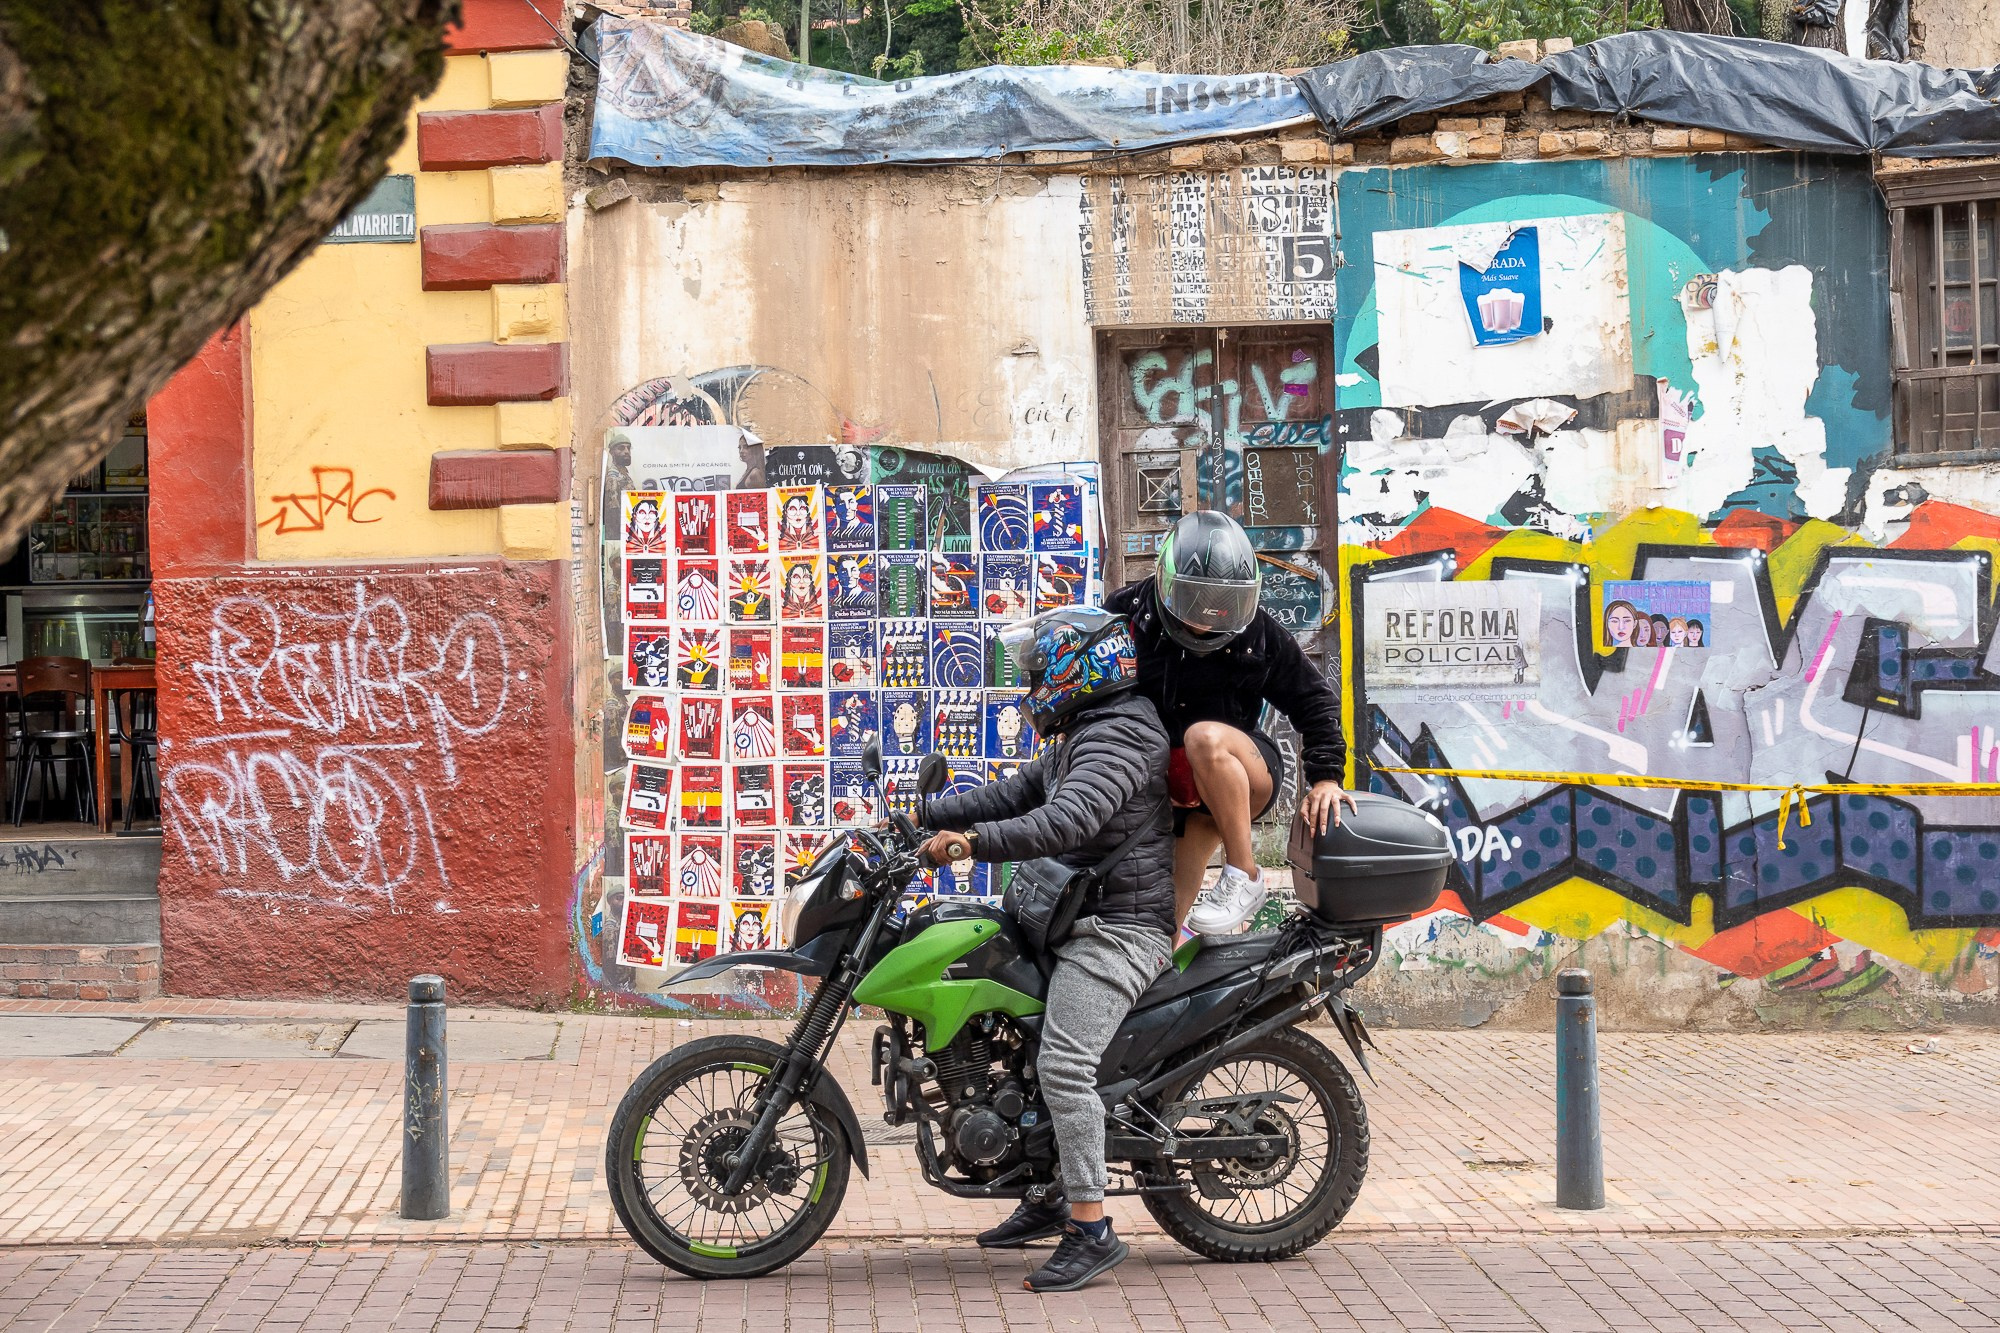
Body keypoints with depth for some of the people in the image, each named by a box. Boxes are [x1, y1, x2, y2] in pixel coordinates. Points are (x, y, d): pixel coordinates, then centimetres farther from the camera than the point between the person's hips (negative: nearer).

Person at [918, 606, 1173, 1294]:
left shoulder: (1119, 735, -15)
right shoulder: (1080, 737, 21)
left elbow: (1068, 821, -29)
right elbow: (1015, 794, 23)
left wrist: (976, 842, -36)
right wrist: (925, 814, 15)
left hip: (1118, 927, -11)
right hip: (1081, 920, 11)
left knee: (1064, 1063, -21)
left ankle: (1091, 1229, -21)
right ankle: (1050, 1198, 21)